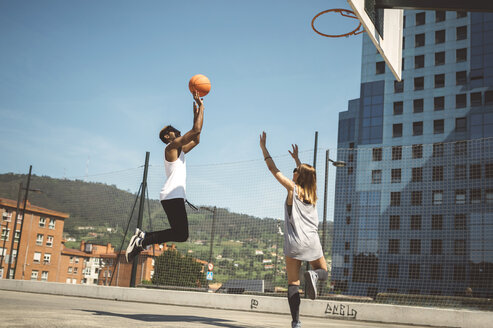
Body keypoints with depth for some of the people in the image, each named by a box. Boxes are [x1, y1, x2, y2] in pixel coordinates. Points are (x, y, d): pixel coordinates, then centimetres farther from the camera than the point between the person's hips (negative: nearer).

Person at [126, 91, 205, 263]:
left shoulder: (179, 149, 26)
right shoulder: (171, 146, -1)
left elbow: (196, 139, 34)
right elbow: (196, 129, -9)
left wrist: (197, 113, 31)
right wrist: (201, 106, 0)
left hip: (175, 196, 10)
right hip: (172, 195, -10)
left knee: (180, 234, 6)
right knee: (181, 235, -15)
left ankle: (143, 236, 4)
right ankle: (143, 240, -13)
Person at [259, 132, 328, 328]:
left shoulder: (293, 188, -1)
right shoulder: (312, 192, 12)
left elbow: (273, 169, 4)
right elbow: (306, 173, 33)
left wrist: (263, 147, 12)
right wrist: (297, 158, 45)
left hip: (294, 242, -3)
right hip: (312, 241, 3)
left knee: (293, 283, -1)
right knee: (324, 273, 20)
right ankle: (313, 274, -15)